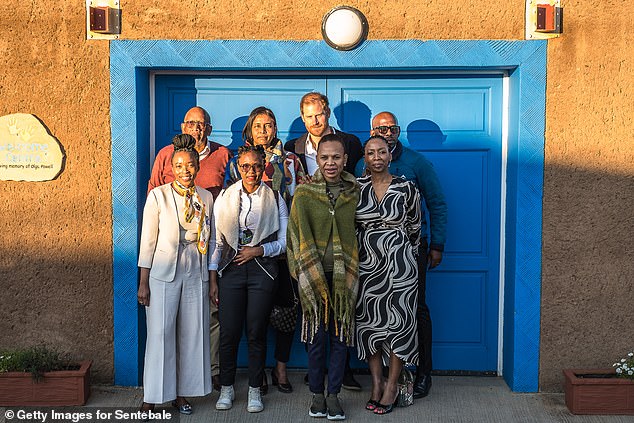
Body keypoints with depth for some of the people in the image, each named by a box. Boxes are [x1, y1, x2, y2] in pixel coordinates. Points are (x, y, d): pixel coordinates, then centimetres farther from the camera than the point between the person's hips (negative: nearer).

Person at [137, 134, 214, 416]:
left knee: (192, 335, 7)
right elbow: (147, 241, -4)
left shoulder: (206, 198, 5)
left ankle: (182, 393, 21)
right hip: (163, 274, -3)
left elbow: (210, 241, 10)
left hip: (196, 275, 3)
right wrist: (143, 283, -6)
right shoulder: (158, 196, -5)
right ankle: (152, 398, 11)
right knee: (160, 334, -1)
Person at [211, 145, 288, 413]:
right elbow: (216, 240, 6)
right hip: (230, 269, 1)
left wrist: (259, 250, -10)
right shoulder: (225, 197, 7)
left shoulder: (275, 198, 5)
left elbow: (285, 241, 4)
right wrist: (212, 279, 2)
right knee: (229, 331, 0)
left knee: (256, 332, 3)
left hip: (262, 269, -1)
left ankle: (254, 390, 17)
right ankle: (226, 388, 18)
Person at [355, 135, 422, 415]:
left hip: (399, 264, -2)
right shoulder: (356, 187, 0)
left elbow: (414, 228, 10)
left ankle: (392, 386, 14)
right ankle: (377, 383, 18)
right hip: (366, 263, 2)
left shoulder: (407, 189, -2)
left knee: (399, 321, 1)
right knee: (369, 321, 5)